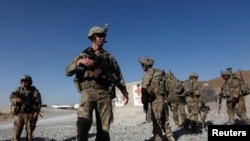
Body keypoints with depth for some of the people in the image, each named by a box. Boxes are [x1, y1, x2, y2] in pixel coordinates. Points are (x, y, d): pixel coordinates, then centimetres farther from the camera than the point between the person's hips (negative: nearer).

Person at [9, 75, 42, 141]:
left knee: (29, 132, 6)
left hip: (30, 114, -2)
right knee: (16, 132, -2)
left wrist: (37, 112, -16)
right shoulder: (18, 90, 8)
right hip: (19, 114, 2)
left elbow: (38, 102, -5)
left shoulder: (34, 90, 0)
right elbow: (11, 98, 4)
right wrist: (16, 100, -18)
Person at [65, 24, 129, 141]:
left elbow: (118, 76, 17)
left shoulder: (109, 57, 16)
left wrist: (125, 92, 6)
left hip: (104, 94, 2)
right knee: (84, 121, -24)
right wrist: (79, 61, -13)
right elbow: (68, 72, 4)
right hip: (88, 92, -2)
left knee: (104, 128, 1)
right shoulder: (83, 55, 13)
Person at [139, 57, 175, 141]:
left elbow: (144, 89, -12)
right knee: (165, 120, 17)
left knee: (156, 122, -1)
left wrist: (144, 103, -7)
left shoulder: (148, 74, -8)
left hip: (155, 100, -7)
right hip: (162, 99, 7)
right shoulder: (160, 72, 14)